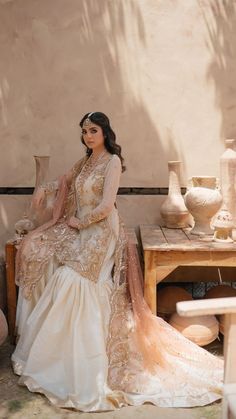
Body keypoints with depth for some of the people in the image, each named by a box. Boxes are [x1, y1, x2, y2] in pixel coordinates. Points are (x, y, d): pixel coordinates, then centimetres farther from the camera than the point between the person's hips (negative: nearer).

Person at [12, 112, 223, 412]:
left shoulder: (112, 161, -10)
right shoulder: (85, 161, 14)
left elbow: (106, 206, -19)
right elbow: (66, 181, 31)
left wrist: (79, 222, -8)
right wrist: (44, 189, 13)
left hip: (101, 233, -9)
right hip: (80, 230, 9)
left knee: (75, 282, -18)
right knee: (35, 248, 7)